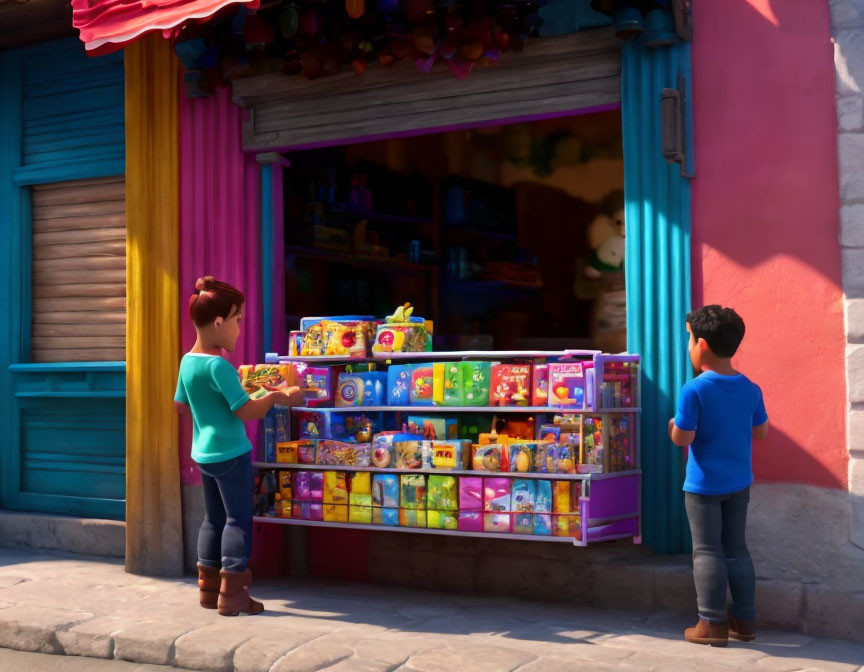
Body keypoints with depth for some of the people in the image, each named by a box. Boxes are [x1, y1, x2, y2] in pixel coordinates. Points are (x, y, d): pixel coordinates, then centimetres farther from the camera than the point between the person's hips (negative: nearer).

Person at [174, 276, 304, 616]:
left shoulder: (187, 361, 5)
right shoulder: (218, 366, -22)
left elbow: (181, 404, 18)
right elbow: (247, 411, -22)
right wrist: (278, 397, -9)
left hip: (203, 453, 9)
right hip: (230, 453, -9)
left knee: (213, 519, 16)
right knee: (238, 520, 0)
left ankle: (209, 588, 22)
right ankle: (232, 594, 1)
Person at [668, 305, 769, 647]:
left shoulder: (694, 390, -18)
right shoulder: (751, 390, 0)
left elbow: (683, 439, -18)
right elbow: (761, 431, 10)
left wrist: (672, 425, 2)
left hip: (703, 484, -5)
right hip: (739, 482, 5)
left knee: (707, 551, 3)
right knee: (736, 548, 15)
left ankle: (712, 623, 5)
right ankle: (745, 620, 19)